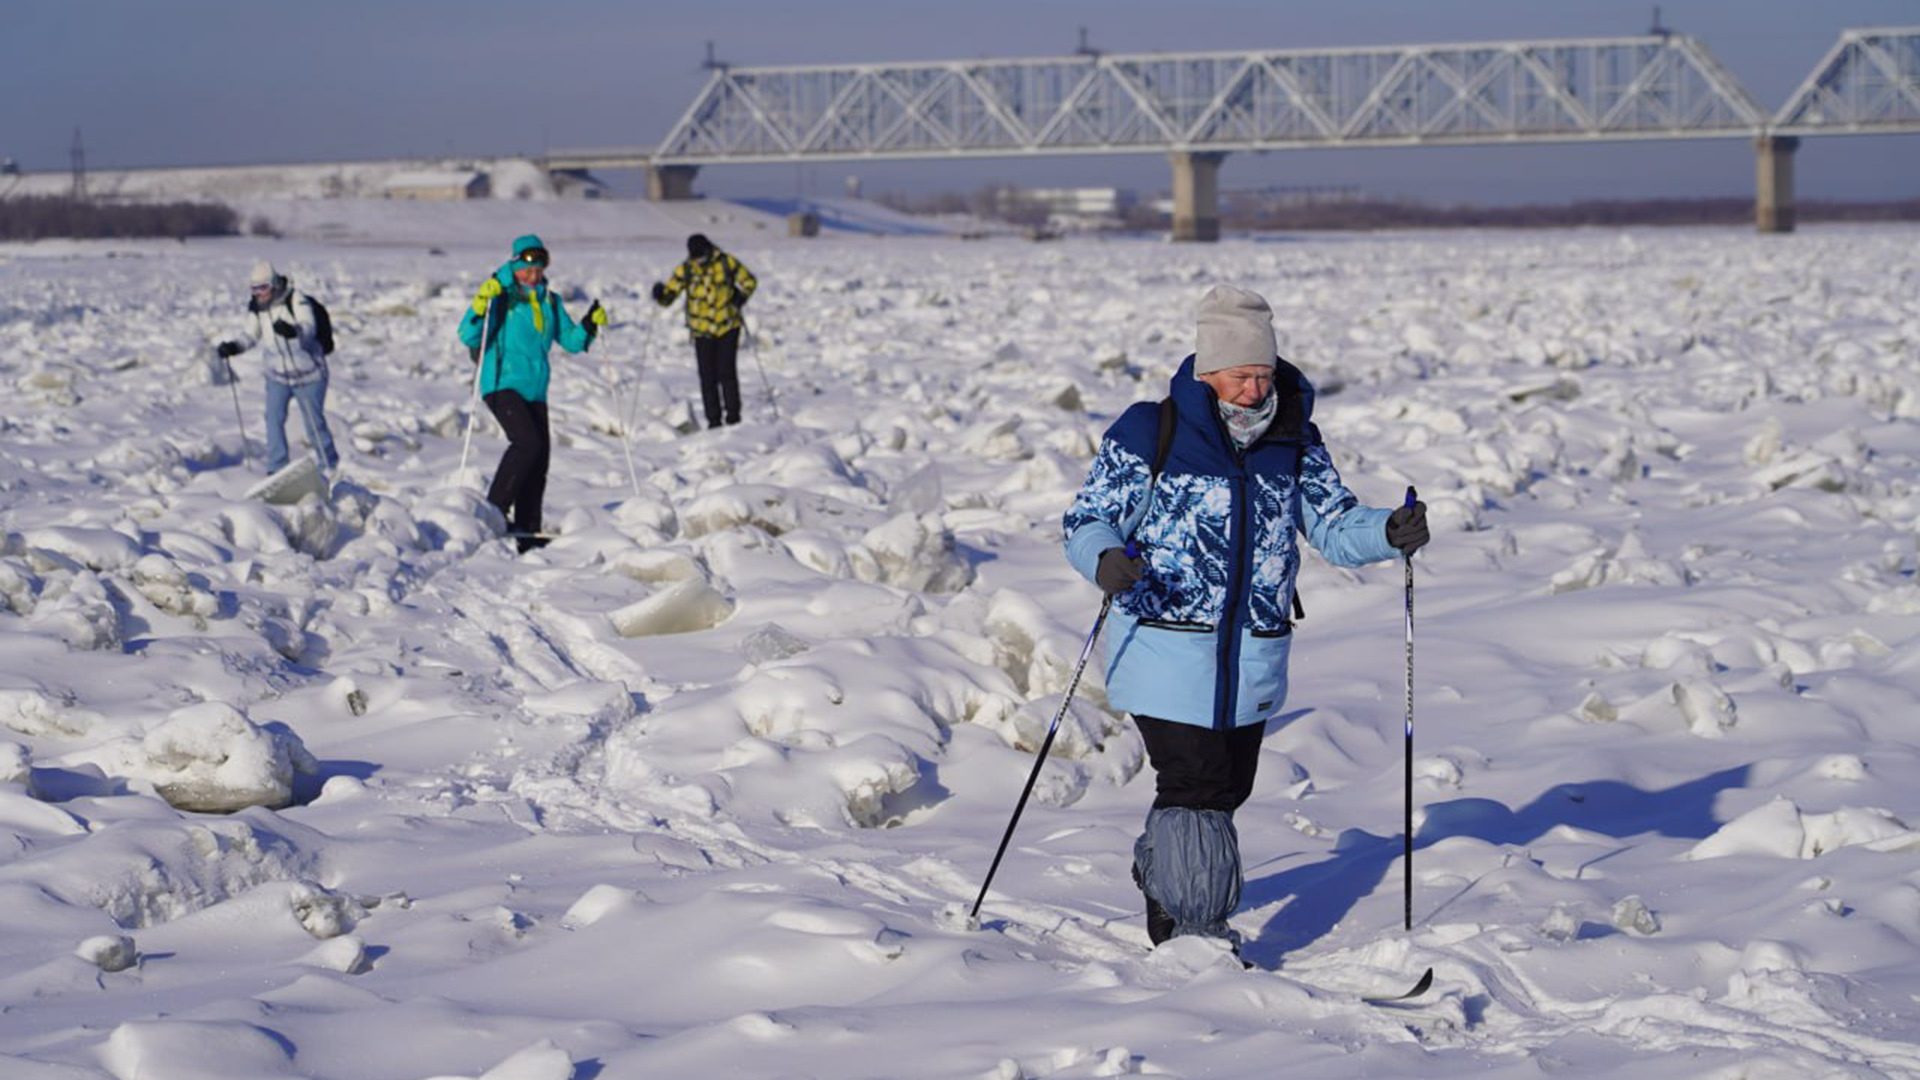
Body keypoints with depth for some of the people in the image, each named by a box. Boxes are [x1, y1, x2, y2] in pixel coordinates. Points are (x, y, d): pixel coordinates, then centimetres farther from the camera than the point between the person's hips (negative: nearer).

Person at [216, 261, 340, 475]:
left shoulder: (296, 300, -22)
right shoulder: (256, 307, -4)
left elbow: (309, 329, -35)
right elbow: (249, 334, 7)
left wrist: (293, 331, -57)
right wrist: (233, 346, -13)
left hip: (308, 375, -5)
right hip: (277, 376, 5)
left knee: (314, 424, 2)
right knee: (274, 419, -6)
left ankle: (331, 465, 22)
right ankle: (277, 469, 4)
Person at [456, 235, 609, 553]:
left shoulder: (549, 301, 15)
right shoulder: (501, 296, -3)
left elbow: (571, 341, 19)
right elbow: (468, 337, -11)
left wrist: (590, 325, 2)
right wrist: (480, 309, -26)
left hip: (534, 390, 6)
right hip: (502, 384, -6)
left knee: (540, 457, 2)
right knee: (528, 442, -25)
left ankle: (527, 533, 8)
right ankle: (495, 508, -15)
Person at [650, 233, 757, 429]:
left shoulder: (726, 263, -7)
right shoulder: (685, 270, -5)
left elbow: (749, 282, 5)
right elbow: (669, 296, -4)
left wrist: (739, 299, -12)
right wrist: (660, 294, -27)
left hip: (727, 327, -2)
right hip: (702, 331, 2)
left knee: (727, 372, -7)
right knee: (708, 377, 0)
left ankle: (733, 415, 3)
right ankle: (713, 419, 8)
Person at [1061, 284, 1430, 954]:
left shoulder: (1293, 441, 4)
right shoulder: (1149, 435, -8)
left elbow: (1334, 527, 5)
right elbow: (1088, 520, -6)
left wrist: (1388, 533, -16)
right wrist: (1105, 560, -29)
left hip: (1253, 659, 5)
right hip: (1165, 648, -5)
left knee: (1228, 788, 15)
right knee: (1191, 786, -9)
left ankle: (1161, 869, 43)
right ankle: (1180, 930, 7)